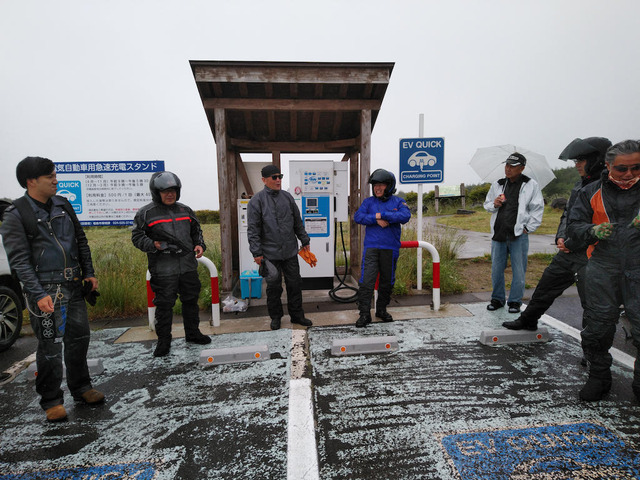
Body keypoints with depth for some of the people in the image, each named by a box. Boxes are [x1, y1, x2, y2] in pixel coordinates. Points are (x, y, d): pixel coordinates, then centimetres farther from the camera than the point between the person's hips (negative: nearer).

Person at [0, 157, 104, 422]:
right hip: (45, 290, -5)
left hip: (73, 285, 6)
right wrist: (38, 294, -19)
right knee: (50, 346, 2)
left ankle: (81, 388, 29)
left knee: (79, 338, 13)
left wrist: (89, 273, 11)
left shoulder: (63, 205, 9)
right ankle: (51, 400, 20)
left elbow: (81, 241, 15)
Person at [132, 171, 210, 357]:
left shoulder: (185, 211, 12)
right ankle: (163, 341, 18)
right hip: (163, 270, -4)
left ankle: (193, 333, 31)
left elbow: (196, 231, 20)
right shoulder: (146, 213, -1)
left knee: (191, 300, 14)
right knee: (164, 305, 2)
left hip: (188, 266, 4)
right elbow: (137, 237, 1)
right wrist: (153, 245, -16)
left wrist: (200, 245, 3)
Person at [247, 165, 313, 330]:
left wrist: (305, 241, 15)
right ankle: (275, 317, 25)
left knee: (295, 284, 10)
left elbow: (298, 222, 16)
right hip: (270, 254, -3)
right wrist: (256, 252, -11)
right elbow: (253, 229, -7)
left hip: (290, 251, 4)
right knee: (273, 286, 7)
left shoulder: (287, 197, 8)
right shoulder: (257, 200, -5)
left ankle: (296, 315, 25)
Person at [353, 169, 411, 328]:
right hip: (371, 247, -1)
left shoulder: (398, 202, 6)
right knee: (366, 281, -9)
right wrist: (376, 220, -17)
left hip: (390, 249, 1)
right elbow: (358, 217, -5)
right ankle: (364, 314, 0)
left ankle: (382, 310, 30)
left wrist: (382, 215, -16)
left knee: (387, 281, 12)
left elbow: (405, 216, -13)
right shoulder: (368, 201, 9)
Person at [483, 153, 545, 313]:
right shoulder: (497, 185, 11)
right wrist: (494, 204, -2)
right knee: (496, 269, 9)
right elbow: (487, 204, 20)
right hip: (498, 234, 3)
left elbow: (537, 209, 3)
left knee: (518, 271, 4)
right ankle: (497, 299, 24)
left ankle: (515, 301, 19)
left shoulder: (531, 185, 1)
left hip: (519, 235, -3)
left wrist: (528, 228, -4)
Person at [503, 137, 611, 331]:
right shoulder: (580, 185, 12)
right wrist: (561, 237, 3)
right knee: (545, 287, 18)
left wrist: (570, 244, -15)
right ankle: (528, 321, 37)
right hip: (567, 252, 8)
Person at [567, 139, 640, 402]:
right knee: (597, 326, 6)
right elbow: (574, 225, 8)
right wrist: (593, 231, -13)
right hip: (602, 269, 1)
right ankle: (599, 378, 24)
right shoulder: (592, 193, 8)